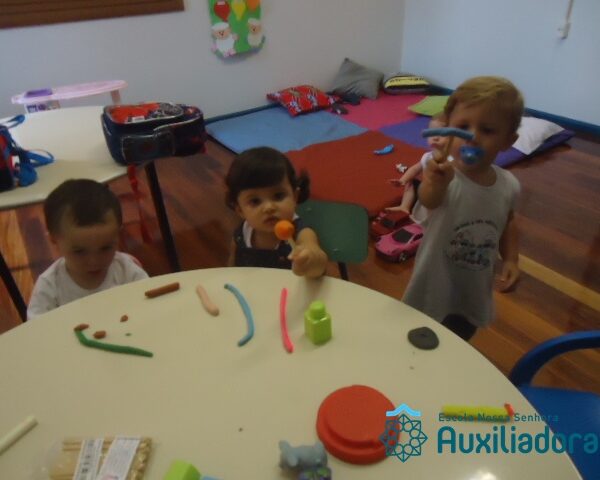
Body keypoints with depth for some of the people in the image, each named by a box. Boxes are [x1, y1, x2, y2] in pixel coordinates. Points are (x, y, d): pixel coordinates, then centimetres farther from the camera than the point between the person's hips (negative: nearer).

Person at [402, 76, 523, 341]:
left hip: (474, 291, 5)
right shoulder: (443, 175, -29)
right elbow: (430, 201, -54)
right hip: (434, 290, -4)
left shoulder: (508, 185, -12)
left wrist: (510, 259, -4)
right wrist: (434, 185, -76)